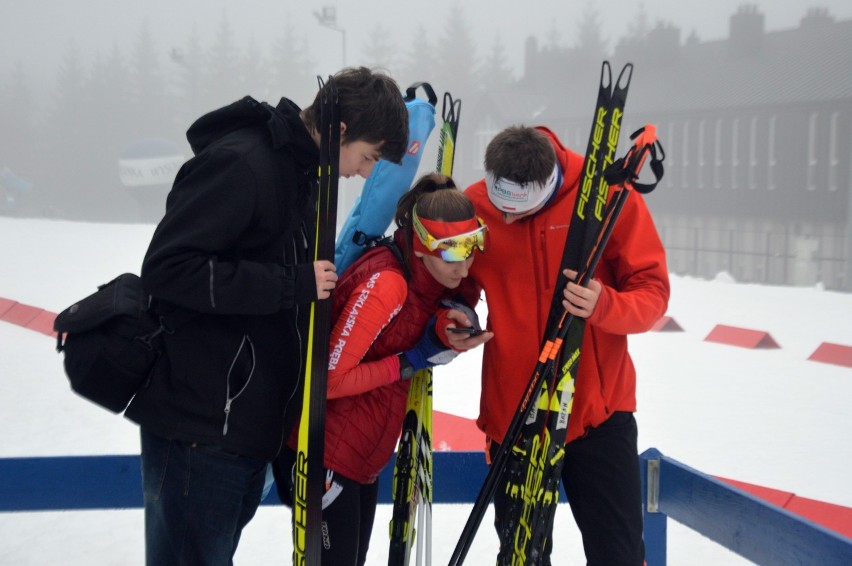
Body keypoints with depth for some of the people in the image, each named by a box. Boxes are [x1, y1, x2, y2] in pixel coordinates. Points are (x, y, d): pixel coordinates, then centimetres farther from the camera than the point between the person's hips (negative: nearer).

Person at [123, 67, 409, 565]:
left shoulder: (304, 169, 13)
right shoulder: (241, 163, -18)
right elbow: (169, 267, -25)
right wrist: (292, 284, -24)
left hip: (255, 418, 9)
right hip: (200, 422, -9)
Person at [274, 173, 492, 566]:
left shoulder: (436, 275, 0)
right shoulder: (384, 284, -25)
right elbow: (329, 378, -25)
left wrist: (450, 330, -22)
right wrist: (409, 363, -20)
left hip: (366, 456, 9)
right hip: (325, 456, -9)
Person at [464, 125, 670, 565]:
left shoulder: (608, 195, -11)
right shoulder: (473, 206, -6)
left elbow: (653, 292, -10)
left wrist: (605, 305, -30)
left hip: (597, 412, -2)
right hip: (510, 415, 2)